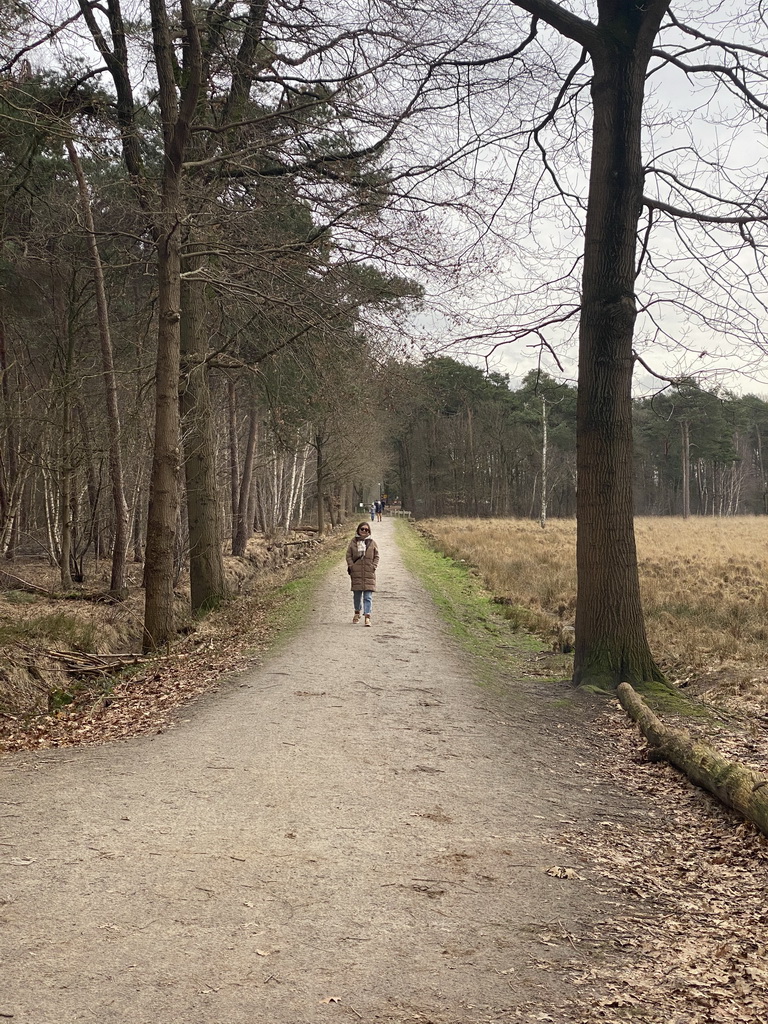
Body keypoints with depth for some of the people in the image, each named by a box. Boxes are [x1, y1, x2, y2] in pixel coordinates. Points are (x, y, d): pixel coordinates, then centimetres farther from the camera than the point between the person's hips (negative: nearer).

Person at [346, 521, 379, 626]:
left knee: (368, 596, -7)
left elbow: (376, 556, 9)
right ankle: (357, 612, 32)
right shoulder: (353, 542, 4)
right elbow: (348, 555, 6)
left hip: (369, 573, -1)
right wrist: (351, 566, -6)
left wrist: (373, 566, -4)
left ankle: (367, 616, -10)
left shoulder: (372, 543, 5)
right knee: (357, 594, 12)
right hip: (356, 572, 1)